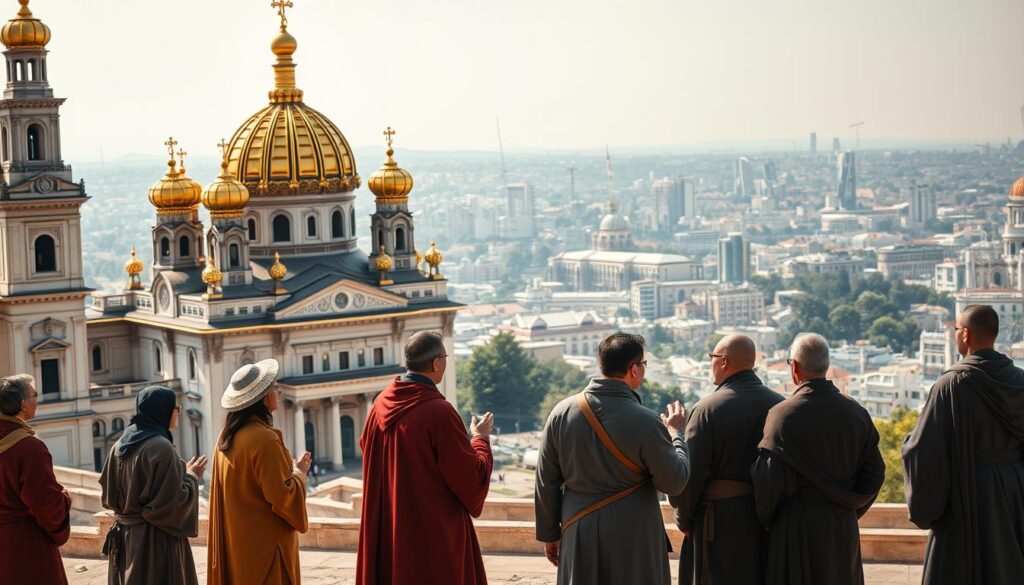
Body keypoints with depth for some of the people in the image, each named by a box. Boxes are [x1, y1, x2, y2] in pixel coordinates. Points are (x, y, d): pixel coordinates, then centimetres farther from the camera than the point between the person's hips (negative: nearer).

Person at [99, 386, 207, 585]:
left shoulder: (120, 446, 6)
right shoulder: (161, 447, -18)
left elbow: (108, 493, 12)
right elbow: (176, 501, -20)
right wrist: (191, 476, -2)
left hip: (124, 537, 8)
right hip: (155, 539, -8)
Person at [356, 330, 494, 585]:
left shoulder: (381, 405, 0)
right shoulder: (439, 412, -21)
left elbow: (365, 447, 20)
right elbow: (473, 478, -16)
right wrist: (481, 439, 2)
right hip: (435, 533, -7)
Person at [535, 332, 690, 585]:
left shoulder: (562, 412, -4)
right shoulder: (645, 421, -16)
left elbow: (546, 482, 2)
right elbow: (673, 483, -8)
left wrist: (549, 533, 13)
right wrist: (676, 433, 7)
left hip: (578, 533, 4)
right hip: (632, 535, -3)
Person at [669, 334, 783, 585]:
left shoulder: (707, 409, -13)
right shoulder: (781, 405, 1)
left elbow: (690, 473, -13)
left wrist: (684, 519, 0)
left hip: (722, 520, -5)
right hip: (771, 522, 5)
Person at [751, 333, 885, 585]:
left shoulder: (784, 415, -15)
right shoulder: (856, 413, 1)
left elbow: (769, 480, -18)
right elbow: (875, 472, 4)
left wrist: (767, 520, 0)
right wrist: (848, 510, 14)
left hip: (798, 528, -5)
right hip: (843, 527, 5)